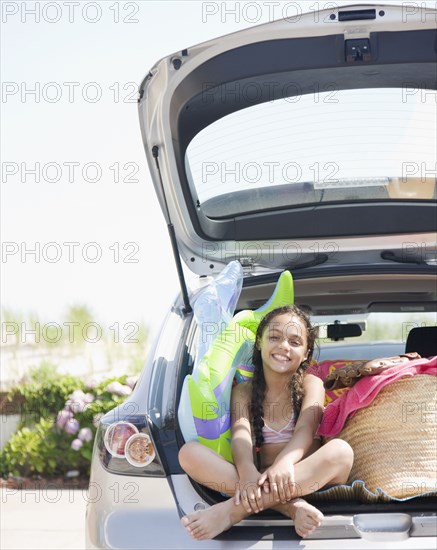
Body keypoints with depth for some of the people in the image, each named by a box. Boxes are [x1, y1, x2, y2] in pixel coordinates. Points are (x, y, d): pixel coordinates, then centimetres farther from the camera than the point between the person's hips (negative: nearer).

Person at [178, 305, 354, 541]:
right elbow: (241, 433, -9)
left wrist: (285, 463, -36)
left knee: (340, 450, -33)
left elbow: (305, 430, -13)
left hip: (305, 479, -1)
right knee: (189, 452, -19)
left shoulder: (311, 384, 6)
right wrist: (247, 471, -33)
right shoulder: (243, 391, 10)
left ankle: (234, 510, -37)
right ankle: (289, 505, -35)